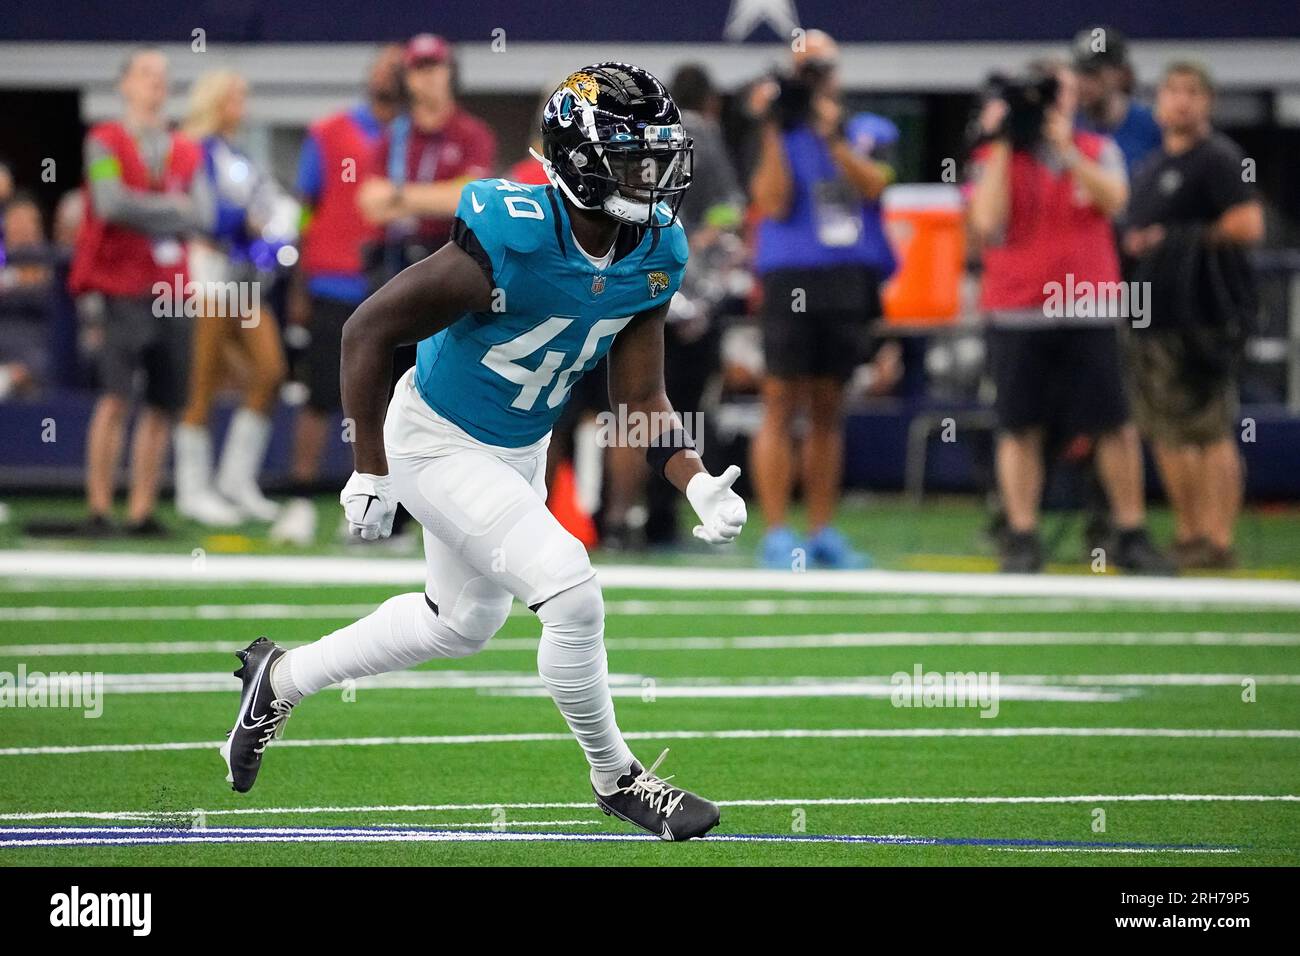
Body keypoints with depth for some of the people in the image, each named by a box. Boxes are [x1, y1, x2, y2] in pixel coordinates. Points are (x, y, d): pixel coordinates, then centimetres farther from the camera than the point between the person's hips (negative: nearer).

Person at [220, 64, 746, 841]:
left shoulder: (655, 253, -13)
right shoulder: (509, 244, -33)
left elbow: (641, 397, -3)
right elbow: (369, 330, -24)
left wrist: (698, 483, -20)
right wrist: (370, 473, -20)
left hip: (520, 449, 8)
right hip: (440, 446, -8)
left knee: (463, 624, 25)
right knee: (573, 594, -17)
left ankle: (282, 679, 43)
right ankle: (616, 778, 5)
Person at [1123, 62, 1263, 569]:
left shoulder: (1218, 159, -6)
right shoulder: (1152, 167, 20)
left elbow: (1248, 225, -15)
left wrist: (1178, 238, -12)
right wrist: (1134, 244, 9)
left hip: (1204, 315, -9)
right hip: (1154, 314, 9)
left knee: (1212, 433, -9)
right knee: (1167, 433, 10)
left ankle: (1219, 541, -8)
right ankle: (1187, 533, 17)